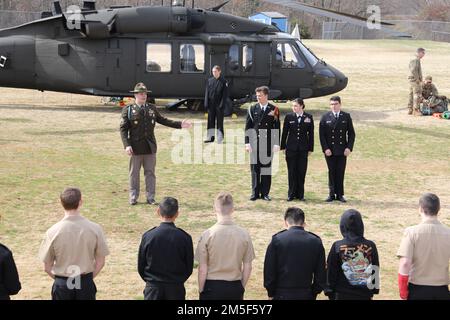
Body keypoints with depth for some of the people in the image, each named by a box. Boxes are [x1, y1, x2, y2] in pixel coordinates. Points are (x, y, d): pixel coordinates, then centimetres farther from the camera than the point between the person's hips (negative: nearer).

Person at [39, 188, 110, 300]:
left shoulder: (53, 232, -12)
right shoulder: (94, 229, -10)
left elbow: (47, 267, -4)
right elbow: (100, 262, -2)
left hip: (62, 285, -1)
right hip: (86, 284, 1)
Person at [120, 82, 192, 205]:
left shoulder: (152, 108, 11)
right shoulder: (128, 110, -2)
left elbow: (163, 120, 16)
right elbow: (123, 129, -5)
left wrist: (180, 124, 7)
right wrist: (127, 145, -16)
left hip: (150, 147, 3)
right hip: (136, 148, -3)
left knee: (150, 173, 6)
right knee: (134, 173, 5)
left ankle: (150, 198, 13)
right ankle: (133, 198, 15)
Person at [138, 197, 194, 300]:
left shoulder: (148, 236, -8)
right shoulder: (184, 238, -9)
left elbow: (141, 266, 0)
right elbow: (189, 268, 0)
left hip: (153, 289, 0)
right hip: (176, 290, 0)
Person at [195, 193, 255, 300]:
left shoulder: (207, 235, -13)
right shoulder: (244, 234, -6)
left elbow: (203, 269, -9)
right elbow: (247, 267, 0)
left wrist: (201, 290, 3)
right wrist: (242, 287, 14)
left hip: (212, 287, -2)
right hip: (235, 287, 2)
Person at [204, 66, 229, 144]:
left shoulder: (224, 82, -2)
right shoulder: (209, 81, 8)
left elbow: (225, 94, -5)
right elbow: (207, 93, 9)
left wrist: (222, 104, -13)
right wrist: (206, 104, 1)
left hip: (219, 105, -3)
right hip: (211, 105, 4)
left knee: (220, 121, 1)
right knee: (211, 120, 5)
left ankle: (220, 138, 7)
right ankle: (211, 137, 11)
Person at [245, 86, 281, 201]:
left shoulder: (274, 109, 3)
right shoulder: (252, 109, 6)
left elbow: (277, 128, 2)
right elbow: (248, 127, 4)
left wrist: (277, 144, -4)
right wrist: (247, 142, -3)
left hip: (268, 143, -1)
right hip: (255, 142, 1)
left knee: (266, 167, 3)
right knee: (255, 168, 3)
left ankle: (265, 193, 10)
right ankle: (255, 193, 9)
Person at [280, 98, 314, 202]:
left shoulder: (308, 117, 2)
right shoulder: (289, 117, 2)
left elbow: (311, 134, 5)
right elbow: (285, 132, 5)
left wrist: (310, 148, 2)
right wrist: (283, 146, 3)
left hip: (303, 148, 0)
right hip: (291, 148, 0)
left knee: (301, 172, 2)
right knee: (292, 172, 2)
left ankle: (300, 194, 12)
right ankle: (291, 194, 9)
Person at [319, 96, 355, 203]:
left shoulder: (346, 117, 5)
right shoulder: (325, 117, 2)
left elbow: (351, 133, 5)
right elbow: (322, 135, 1)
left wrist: (349, 147, -6)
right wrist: (325, 148, -9)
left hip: (342, 150, 0)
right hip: (330, 150, 0)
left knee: (341, 173, 3)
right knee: (332, 173, 4)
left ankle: (340, 194, 10)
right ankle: (332, 194, 11)